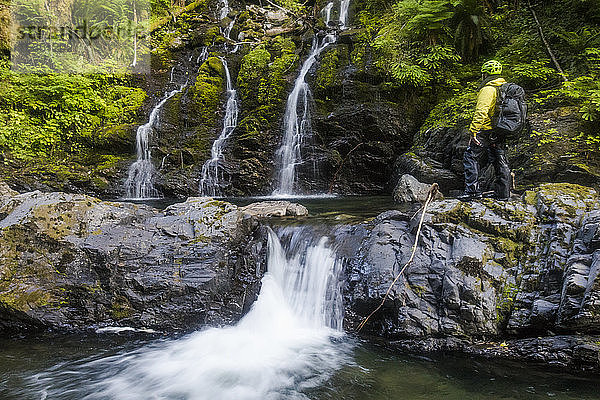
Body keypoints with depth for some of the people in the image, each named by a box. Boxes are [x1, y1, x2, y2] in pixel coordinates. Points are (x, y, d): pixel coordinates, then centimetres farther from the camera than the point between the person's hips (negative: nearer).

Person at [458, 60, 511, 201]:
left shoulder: (488, 89, -14)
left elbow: (481, 111, -25)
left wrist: (474, 130, -26)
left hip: (486, 131, -9)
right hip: (501, 132, 9)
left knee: (471, 158, -3)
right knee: (500, 161, 13)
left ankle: (473, 191, -8)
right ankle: (503, 193, 19)